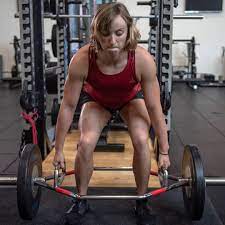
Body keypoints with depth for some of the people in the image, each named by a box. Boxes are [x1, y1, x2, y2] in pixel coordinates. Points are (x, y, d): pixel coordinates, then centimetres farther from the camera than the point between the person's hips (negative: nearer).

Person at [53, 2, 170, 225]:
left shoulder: (143, 59, -38)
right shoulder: (81, 60, -37)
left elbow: (154, 108, -26)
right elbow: (68, 106, -25)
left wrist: (164, 152, -18)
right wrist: (58, 150, -16)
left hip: (131, 98, 0)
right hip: (96, 99, 0)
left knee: (141, 141, -23)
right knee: (85, 144, -20)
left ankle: (141, 201, 2)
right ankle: (81, 200, 6)